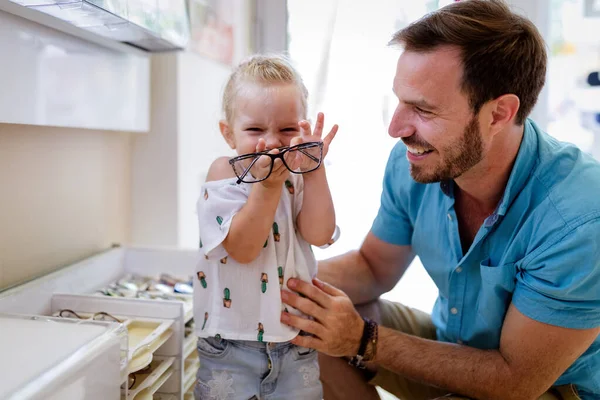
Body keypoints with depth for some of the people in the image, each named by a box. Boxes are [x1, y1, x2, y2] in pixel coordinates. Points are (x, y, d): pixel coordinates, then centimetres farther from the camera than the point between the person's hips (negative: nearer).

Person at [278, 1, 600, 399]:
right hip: (454, 345, 5)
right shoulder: (412, 161, -15)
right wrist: (282, 274, -19)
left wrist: (364, 340, -30)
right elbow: (373, 267, 0)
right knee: (304, 323, -12)